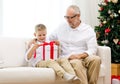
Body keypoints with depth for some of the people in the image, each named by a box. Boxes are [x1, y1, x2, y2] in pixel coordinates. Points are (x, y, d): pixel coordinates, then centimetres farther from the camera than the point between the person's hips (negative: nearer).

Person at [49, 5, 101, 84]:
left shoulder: (88, 30, 5)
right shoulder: (61, 27, 16)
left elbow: (92, 50, -4)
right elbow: (48, 38, 28)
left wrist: (80, 55, -22)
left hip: (83, 57, 0)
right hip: (68, 59, 0)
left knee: (96, 59, -33)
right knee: (77, 63, -37)